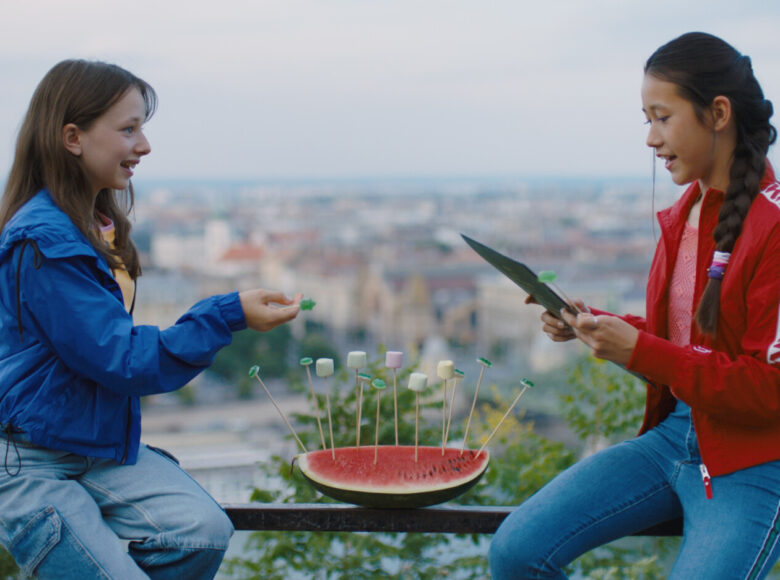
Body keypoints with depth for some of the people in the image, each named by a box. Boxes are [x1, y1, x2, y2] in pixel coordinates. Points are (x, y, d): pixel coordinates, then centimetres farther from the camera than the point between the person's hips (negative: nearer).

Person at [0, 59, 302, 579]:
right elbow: (122, 361, -22)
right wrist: (229, 315, -22)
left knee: (205, 531, -14)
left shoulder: (99, 224, 9)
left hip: (101, 445, 8)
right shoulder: (45, 242, -20)